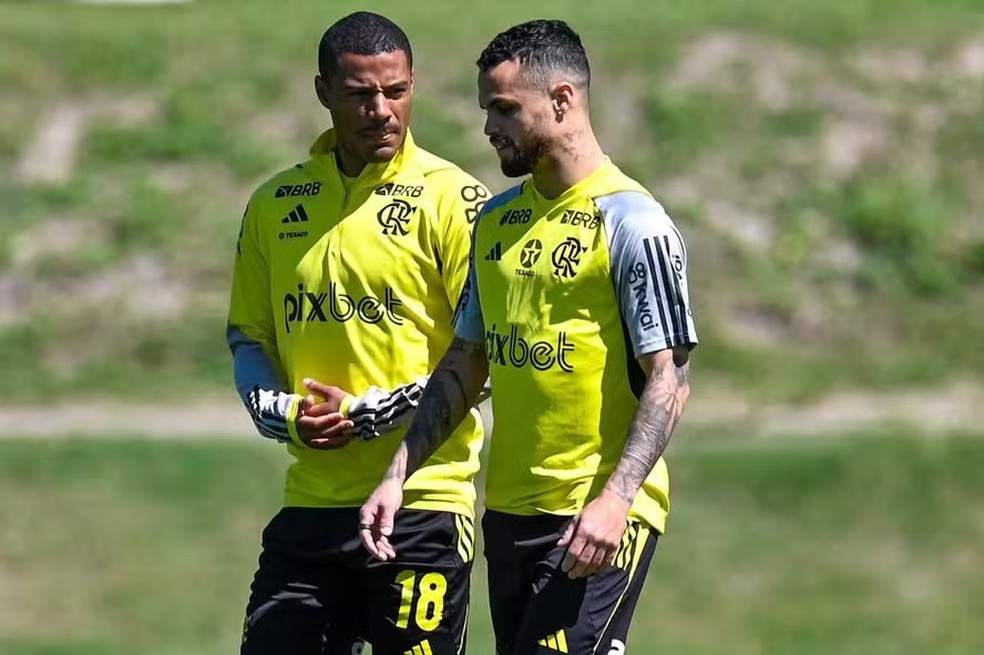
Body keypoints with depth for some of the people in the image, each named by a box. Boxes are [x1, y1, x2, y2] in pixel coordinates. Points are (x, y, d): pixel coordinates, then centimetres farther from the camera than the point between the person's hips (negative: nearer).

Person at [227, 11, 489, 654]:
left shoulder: (449, 198, -5)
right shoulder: (275, 204, 11)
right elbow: (249, 335, 18)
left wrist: (371, 414, -13)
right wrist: (281, 413, -3)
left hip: (422, 506, -4)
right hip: (311, 501, 5)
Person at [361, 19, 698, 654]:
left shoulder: (633, 223, -9)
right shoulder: (496, 221, 14)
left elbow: (669, 380, -13)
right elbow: (465, 365, 20)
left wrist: (614, 500, -24)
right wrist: (398, 474, 11)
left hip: (599, 517, -7)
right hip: (509, 508, 7)